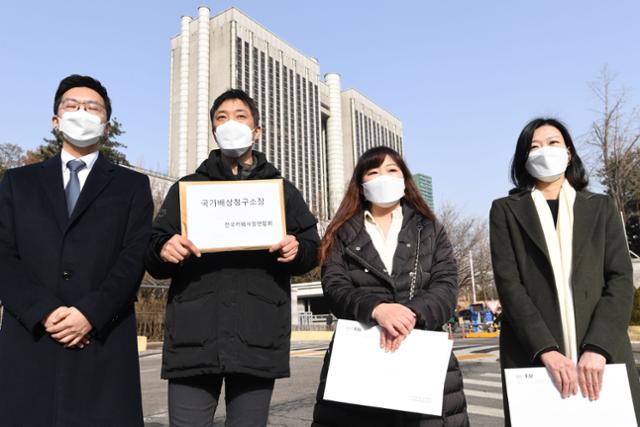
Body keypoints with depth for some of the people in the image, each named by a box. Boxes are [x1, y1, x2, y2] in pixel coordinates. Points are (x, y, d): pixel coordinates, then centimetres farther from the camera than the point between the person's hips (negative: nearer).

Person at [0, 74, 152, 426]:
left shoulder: (132, 186, 11)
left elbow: (134, 259, -1)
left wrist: (90, 314, -13)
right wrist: (45, 312, -10)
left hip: (103, 344, -1)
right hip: (29, 342, 2)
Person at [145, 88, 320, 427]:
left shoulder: (282, 190, 16)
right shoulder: (186, 188, 16)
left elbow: (312, 248, 12)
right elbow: (153, 255, 10)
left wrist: (297, 250, -11)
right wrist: (163, 251, -13)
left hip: (257, 338, 0)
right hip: (194, 336, 1)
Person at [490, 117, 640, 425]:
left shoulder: (601, 207, 13)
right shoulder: (506, 210, 7)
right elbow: (508, 283, -4)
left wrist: (597, 348, -12)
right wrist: (547, 350, -15)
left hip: (603, 355, 2)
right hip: (533, 356, -1)